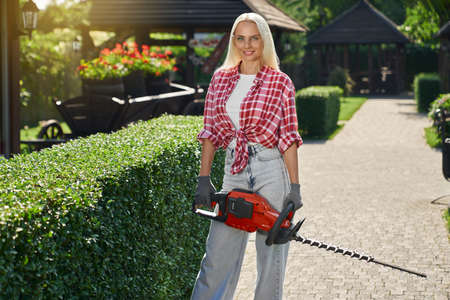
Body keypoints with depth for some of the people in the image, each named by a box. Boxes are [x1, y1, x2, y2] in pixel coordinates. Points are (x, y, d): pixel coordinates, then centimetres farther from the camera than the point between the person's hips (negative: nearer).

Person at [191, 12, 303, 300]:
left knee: (272, 255, 6)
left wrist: (295, 187, -7)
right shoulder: (221, 78, 9)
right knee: (218, 257, 2)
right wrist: (204, 179, 4)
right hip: (234, 171, 3)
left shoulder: (280, 83, -1)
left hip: (272, 171, -3)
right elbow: (210, 131, 10)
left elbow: (289, 138, -2)